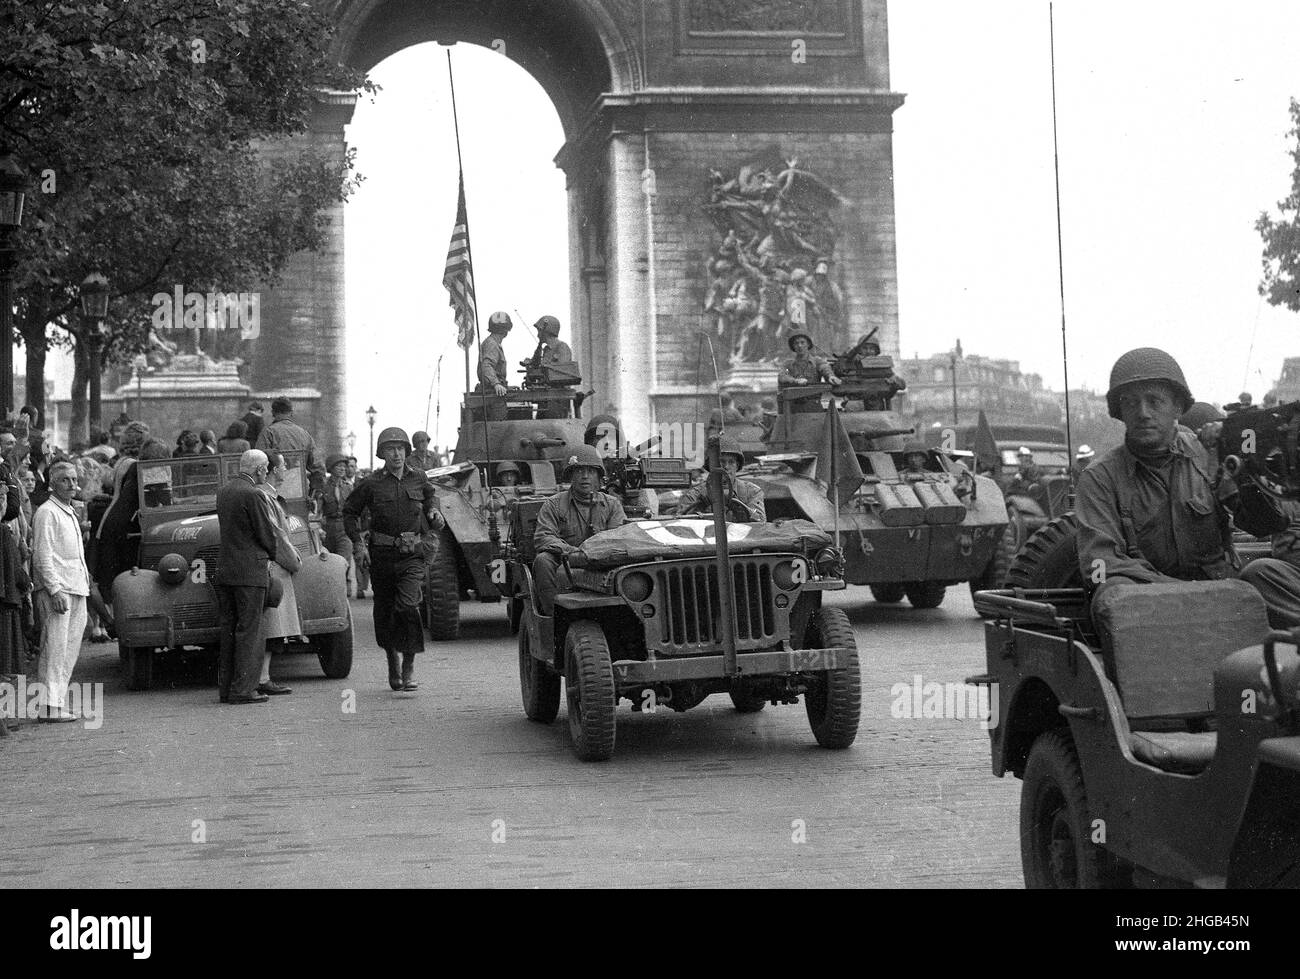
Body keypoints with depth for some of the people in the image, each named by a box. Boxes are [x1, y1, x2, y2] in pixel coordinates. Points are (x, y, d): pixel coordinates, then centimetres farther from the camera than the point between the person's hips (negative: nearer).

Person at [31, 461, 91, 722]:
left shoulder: (70, 513, 21)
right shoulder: (47, 512, -8)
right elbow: (42, 555, -15)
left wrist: (85, 580, 20)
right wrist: (55, 590, -21)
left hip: (76, 590, 9)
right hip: (56, 590, -9)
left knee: (70, 651, 9)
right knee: (55, 649, -10)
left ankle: (59, 701, 13)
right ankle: (51, 706, -9)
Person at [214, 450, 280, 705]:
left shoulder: (223, 492, 12)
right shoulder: (253, 495, -14)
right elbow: (267, 534, -10)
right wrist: (273, 555, 11)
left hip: (224, 570, 8)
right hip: (250, 571, -8)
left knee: (229, 631, 11)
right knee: (249, 631, -4)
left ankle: (226, 688, 13)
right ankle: (242, 690, -5)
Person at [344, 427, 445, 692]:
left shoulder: (419, 479, 6)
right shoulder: (371, 483, 1)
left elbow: (431, 495, 27)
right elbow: (349, 512, 9)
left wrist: (433, 512, 6)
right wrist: (358, 544, -2)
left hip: (413, 554, -1)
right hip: (381, 554, 1)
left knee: (408, 605, -17)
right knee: (384, 610, 8)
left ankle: (409, 667, -10)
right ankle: (392, 662, 28)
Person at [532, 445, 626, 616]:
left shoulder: (612, 504, 13)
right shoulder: (554, 504, 8)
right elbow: (542, 537, -5)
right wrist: (570, 551, -24)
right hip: (564, 563, -1)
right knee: (543, 560, -32)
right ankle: (552, 614, -33)